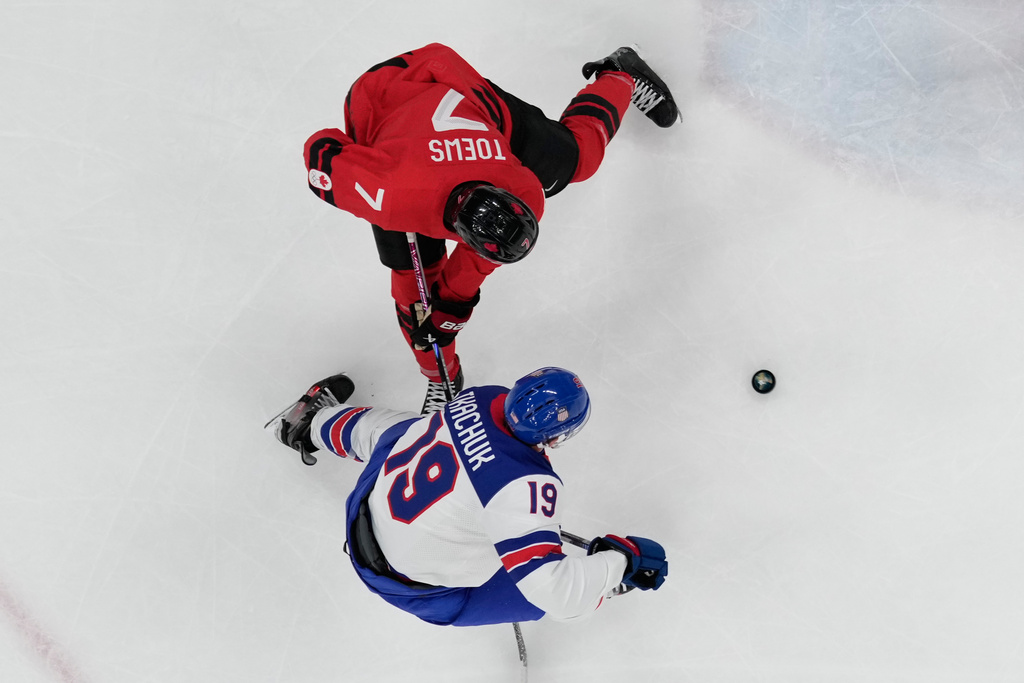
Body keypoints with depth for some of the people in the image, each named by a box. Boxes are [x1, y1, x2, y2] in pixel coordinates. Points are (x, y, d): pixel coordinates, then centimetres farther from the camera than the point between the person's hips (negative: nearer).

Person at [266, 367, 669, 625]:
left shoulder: (483, 399, -14)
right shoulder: (529, 486, -36)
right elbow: (552, 590, -40)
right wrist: (624, 559, -27)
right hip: (410, 582, -6)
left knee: (385, 426, 36)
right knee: (554, 590, -6)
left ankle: (309, 424, 61)